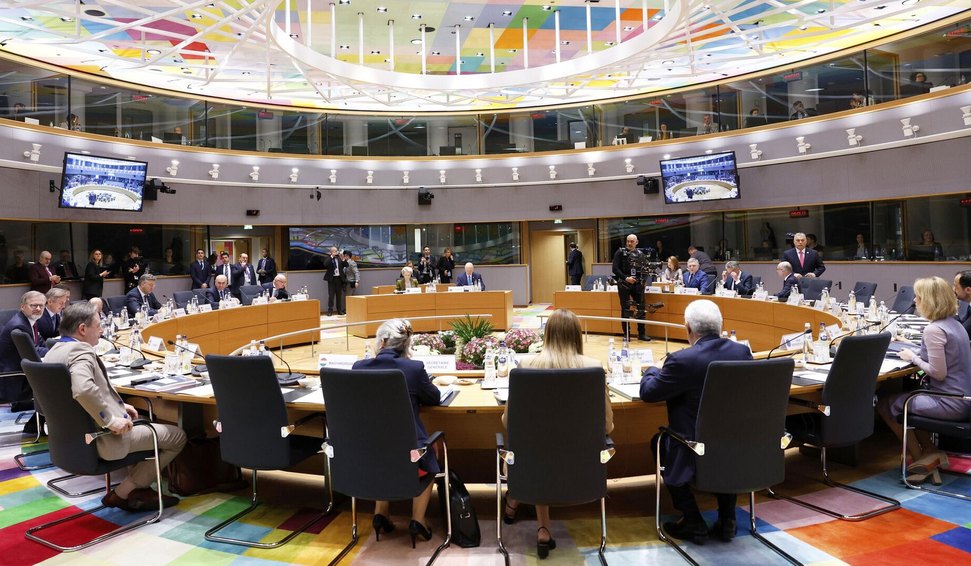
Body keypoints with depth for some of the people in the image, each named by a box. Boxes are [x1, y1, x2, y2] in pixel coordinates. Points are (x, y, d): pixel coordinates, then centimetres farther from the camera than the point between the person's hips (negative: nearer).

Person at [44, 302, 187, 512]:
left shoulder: (55, 351, 8)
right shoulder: (80, 352, -22)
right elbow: (83, 390, -41)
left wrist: (118, 405, 14)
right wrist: (111, 420, -30)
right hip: (100, 438, -10)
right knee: (177, 436, 0)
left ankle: (139, 490, 25)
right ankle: (121, 494, 8)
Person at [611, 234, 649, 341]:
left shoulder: (640, 253, 11)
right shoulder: (620, 252, 0)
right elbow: (615, 268, -7)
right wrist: (625, 278, -17)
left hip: (637, 284, 3)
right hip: (624, 284, -3)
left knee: (641, 308, 2)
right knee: (625, 309, 3)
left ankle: (642, 333, 11)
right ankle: (626, 333, 11)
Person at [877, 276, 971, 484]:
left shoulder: (934, 330, -21)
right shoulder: (954, 323, 8)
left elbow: (938, 373, -22)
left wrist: (913, 358, -8)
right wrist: (915, 350, 9)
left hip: (949, 404, -9)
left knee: (885, 404, 5)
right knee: (905, 397, 26)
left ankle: (921, 460, 15)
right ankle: (930, 454, 20)